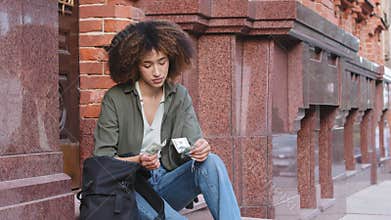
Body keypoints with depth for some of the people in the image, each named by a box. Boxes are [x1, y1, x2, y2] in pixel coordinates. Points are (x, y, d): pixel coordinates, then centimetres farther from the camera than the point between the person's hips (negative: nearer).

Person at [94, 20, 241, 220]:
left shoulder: (179, 96, 7)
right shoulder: (115, 99, -5)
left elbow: (192, 142, 0)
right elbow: (102, 158, -6)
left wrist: (200, 149, -25)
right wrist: (138, 162, -25)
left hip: (168, 184, 4)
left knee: (211, 162, -24)